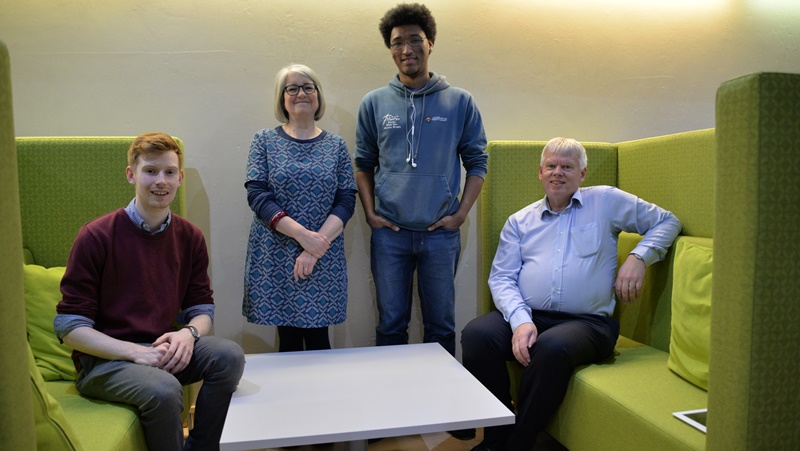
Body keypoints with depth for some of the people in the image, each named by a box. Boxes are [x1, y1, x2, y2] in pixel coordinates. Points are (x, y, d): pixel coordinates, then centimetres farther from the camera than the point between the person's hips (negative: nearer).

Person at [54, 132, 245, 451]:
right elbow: (69, 327, -10)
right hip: (103, 359, -4)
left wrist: (189, 333, -16)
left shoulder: (190, 237, 3)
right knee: (164, 389, -33)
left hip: (163, 350, 4)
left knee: (229, 355, -21)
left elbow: (202, 308, 8)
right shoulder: (95, 237, -10)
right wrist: (135, 352, -22)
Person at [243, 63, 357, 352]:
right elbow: (258, 197, -6)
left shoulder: (336, 146, 8)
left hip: (324, 257, 1)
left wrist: (317, 247, -13)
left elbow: (346, 201, 0)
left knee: (318, 337, 5)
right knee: (288, 338, 7)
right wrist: (303, 235, -17)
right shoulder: (264, 141, 5)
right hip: (275, 257, -1)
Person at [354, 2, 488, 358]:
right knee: (391, 324, 11)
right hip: (389, 233, 1)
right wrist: (370, 213, 0)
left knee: (441, 325, 11)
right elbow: (363, 164, 10)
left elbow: (477, 162, 5)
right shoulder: (374, 103, 5)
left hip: (441, 233, 0)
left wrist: (461, 213, -4)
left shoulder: (460, 102, 2)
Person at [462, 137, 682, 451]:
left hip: (587, 321, -2)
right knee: (477, 334, -27)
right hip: (526, 316, 3)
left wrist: (638, 257, -3)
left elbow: (667, 222, 17)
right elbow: (501, 277, 5)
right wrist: (520, 320, -14)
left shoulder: (606, 201, 12)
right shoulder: (520, 221, 16)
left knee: (552, 347, -36)